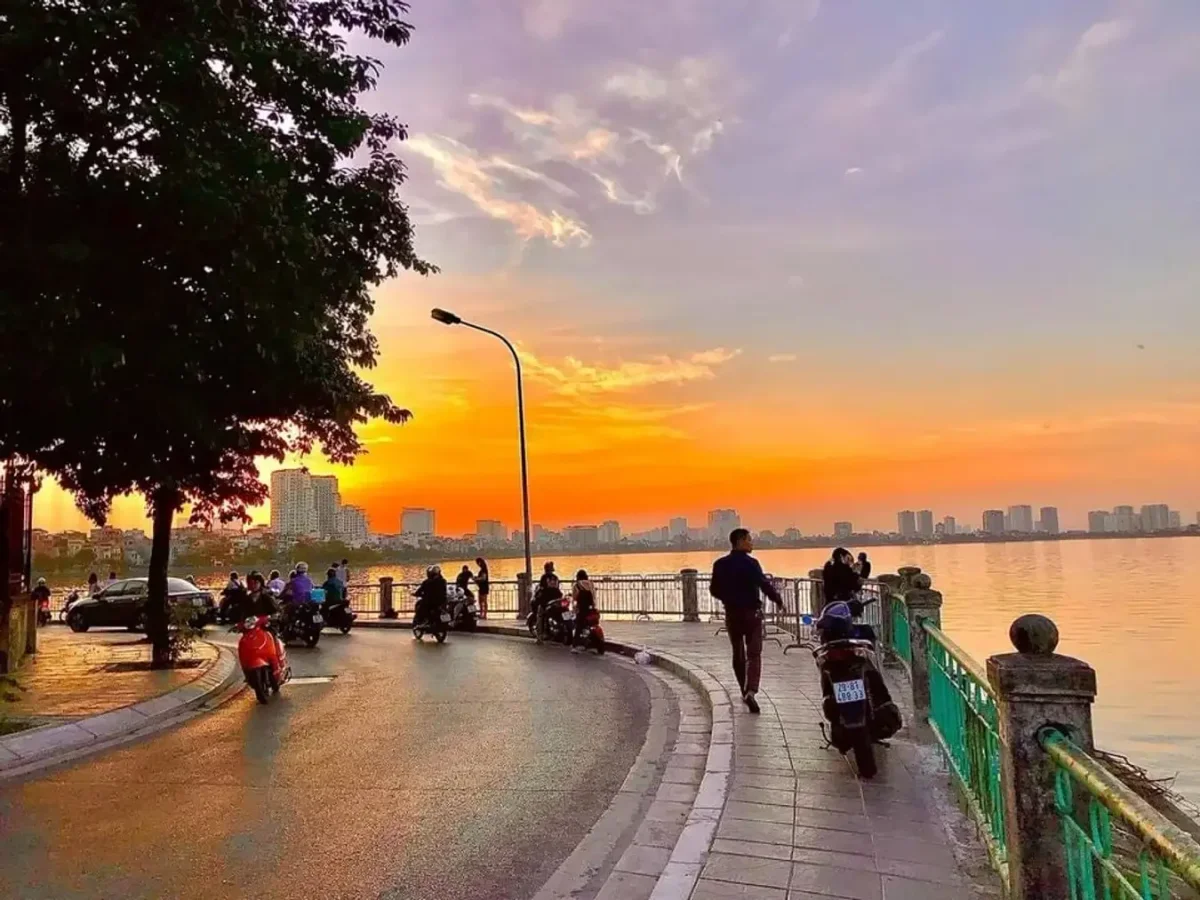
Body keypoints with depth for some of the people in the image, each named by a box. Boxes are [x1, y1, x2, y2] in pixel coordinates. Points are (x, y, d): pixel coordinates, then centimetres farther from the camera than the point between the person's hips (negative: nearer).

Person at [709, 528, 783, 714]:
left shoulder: (720, 564, 0)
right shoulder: (750, 563, -14)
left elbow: (714, 590, 3)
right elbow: (764, 584, -19)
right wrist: (777, 599, -3)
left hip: (732, 613, 4)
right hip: (752, 612, -4)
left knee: (738, 654, 16)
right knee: (754, 653, -2)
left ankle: (745, 691, 24)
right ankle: (751, 691, -19)